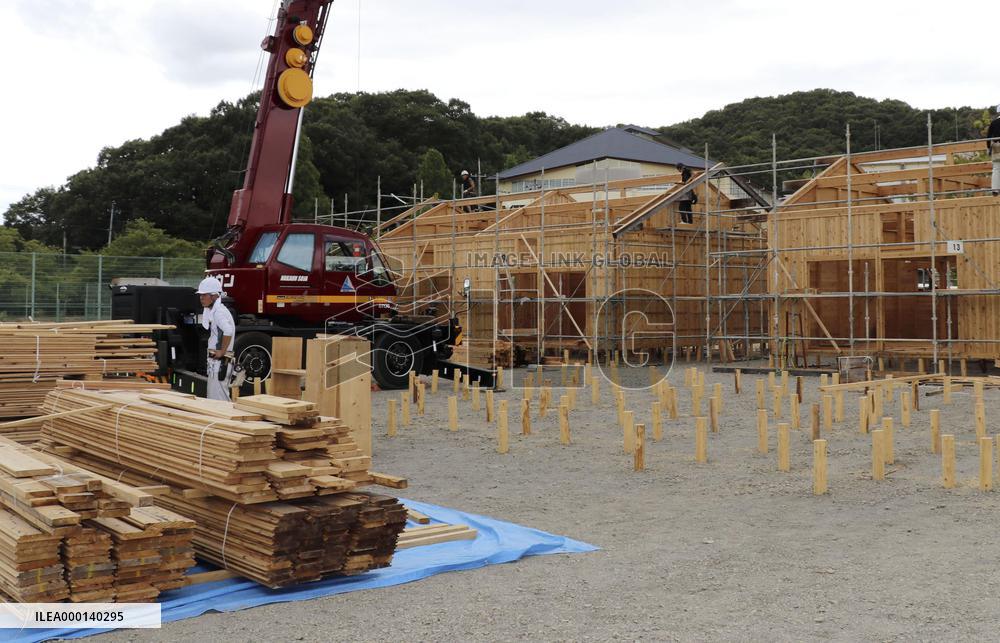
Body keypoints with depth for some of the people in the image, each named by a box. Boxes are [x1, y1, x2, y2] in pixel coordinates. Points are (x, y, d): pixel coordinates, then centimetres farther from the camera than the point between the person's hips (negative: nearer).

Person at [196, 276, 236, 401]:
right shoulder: (211, 311, 15)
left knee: (217, 400, -9)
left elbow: (228, 330, -34)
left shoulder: (218, 311, -16)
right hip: (217, 362, 10)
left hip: (219, 362, -10)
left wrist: (222, 352, -24)